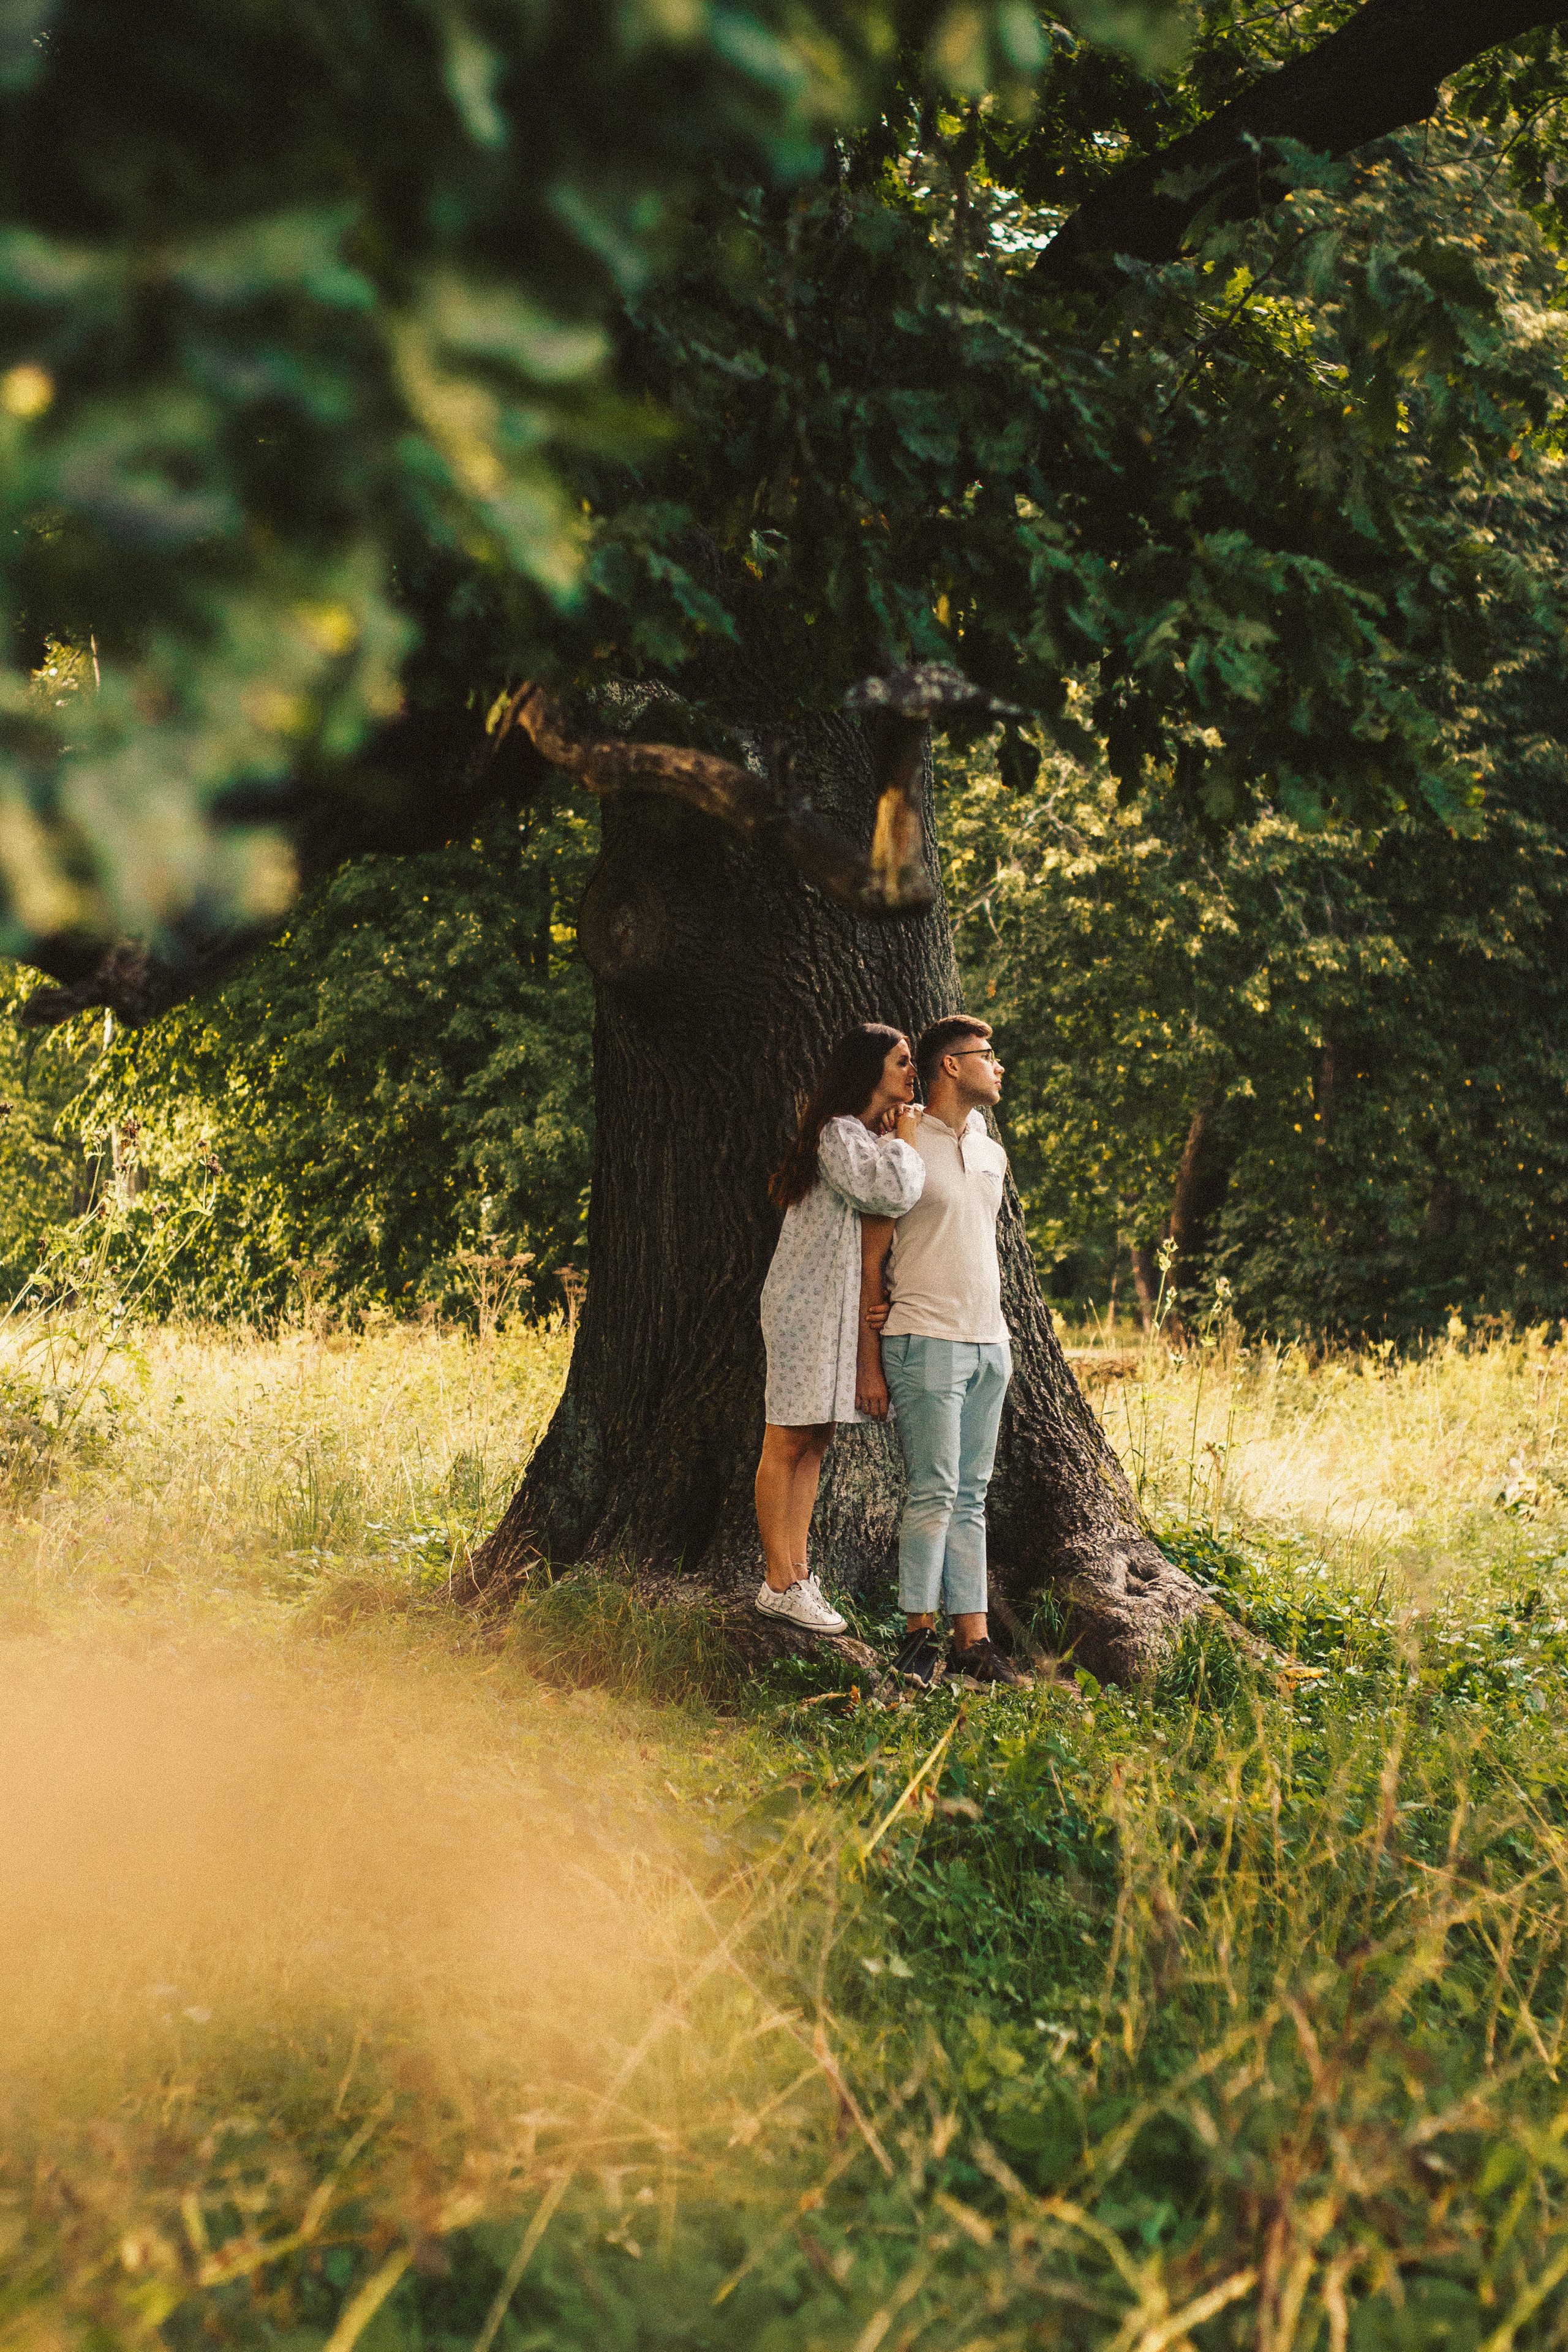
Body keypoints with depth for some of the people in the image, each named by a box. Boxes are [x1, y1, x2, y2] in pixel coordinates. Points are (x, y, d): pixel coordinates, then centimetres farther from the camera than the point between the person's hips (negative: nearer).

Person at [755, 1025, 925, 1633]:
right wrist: (906, 1141, -12)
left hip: (842, 1307, 10)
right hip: (808, 1304, -10)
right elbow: (891, 1194, -28)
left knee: (814, 1445, 11)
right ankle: (780, 1584, -1)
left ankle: (797, 1575, 16)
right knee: (787, 1445, -4)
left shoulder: (874, 1136, 18)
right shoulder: (839, 1133, -14)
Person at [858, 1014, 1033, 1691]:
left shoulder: (991, 1154, 17)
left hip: (989, 1343, 7)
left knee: (970, 1498, 6)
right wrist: (869, 1361, -9)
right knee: (935, 1493, -9)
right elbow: (869, 1261, -5)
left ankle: (973, 1645, 5)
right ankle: (917, 1640, -2)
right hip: (926, 1339, -7)